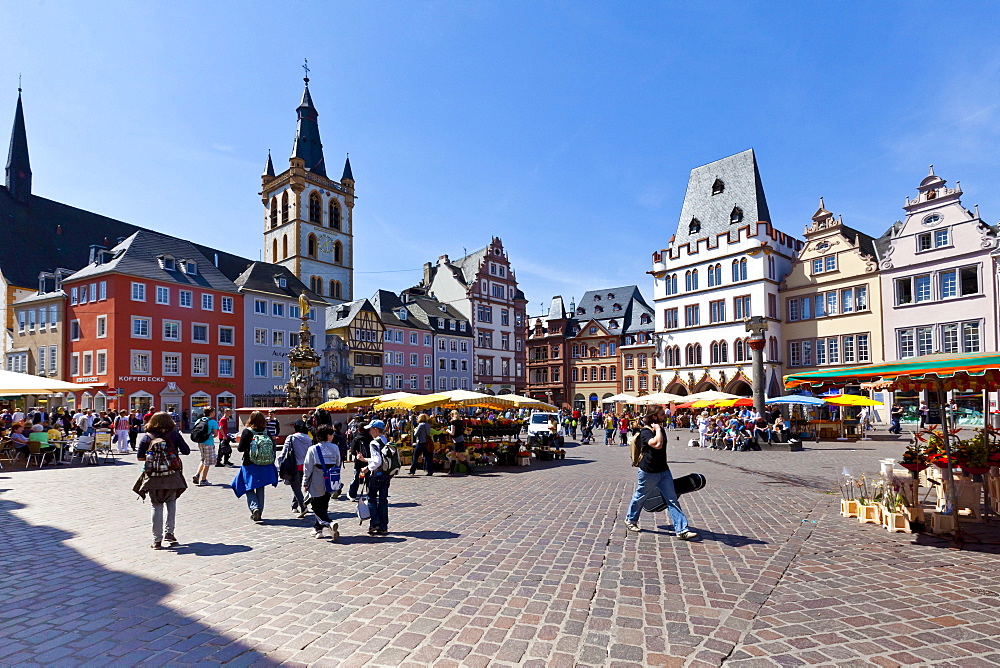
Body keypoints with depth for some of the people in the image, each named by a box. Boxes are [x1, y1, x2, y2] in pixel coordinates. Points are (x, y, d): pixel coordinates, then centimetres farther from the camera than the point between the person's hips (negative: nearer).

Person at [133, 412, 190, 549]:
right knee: (171, 503, 17)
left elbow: (140, 457, 1)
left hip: (153, 477, 1)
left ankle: (157, 540, 9)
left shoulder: (147, 437, 1)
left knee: (156, 506, 8)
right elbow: (186, 451, -5)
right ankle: (169, 533, 11)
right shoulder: (174, 434, -3)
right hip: (172, 476, -1)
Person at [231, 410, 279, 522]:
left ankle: (254, 508, -13)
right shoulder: (267, 432, -2)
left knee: (249, 489, 9)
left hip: (250, 465, -3)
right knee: (260, 489, 14)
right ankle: (259, 513, 19)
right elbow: (273, 447, 0)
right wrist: (271, 462, 13)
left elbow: (241, 448, -11)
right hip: (265, 466, 3)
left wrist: (238, 446, 11)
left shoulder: (247, 432, -11)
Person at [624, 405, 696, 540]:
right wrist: (657, 429, -26)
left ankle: (681, 530, 2)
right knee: (640, 497, 12)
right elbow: (657, 444, -39)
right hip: (648, 472, -7)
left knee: (672, 500, 1)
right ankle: (630, 520, 34)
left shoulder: (661, 430, 7)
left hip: (663, 471, 7)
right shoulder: (645, 432, -20)